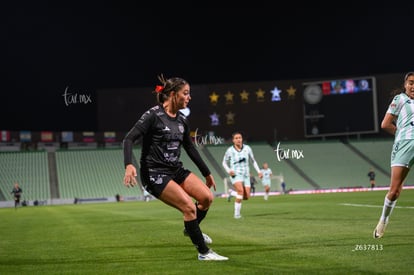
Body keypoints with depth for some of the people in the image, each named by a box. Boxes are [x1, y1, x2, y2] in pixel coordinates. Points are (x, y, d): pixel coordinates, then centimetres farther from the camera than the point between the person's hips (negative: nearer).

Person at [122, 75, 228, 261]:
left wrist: (207, 173, 25)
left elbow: (190, 148, 21)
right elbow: (129, 139, -19)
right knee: (189, 206, -18)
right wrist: (129, 165, -35)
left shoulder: (182, 120, 8)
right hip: (154, 173, -7)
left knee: (207, 197, -5)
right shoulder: (153, 115, -14)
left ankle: (191, 229, 24)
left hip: (175, 170, 8)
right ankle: (203, 252, -4)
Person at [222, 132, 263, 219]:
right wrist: (229, 171, -10)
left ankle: (233, 193, 29)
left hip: (246, 175, 4)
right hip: (236, 175, -4)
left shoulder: (247, 148, 0)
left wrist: (258, 171, 3)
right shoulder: (230, 151, -4)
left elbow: (253, 161, 13)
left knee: (246, 197, -3)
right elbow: (224, 163, 9)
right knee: (241, 191, -29)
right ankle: (237, 214, -20)